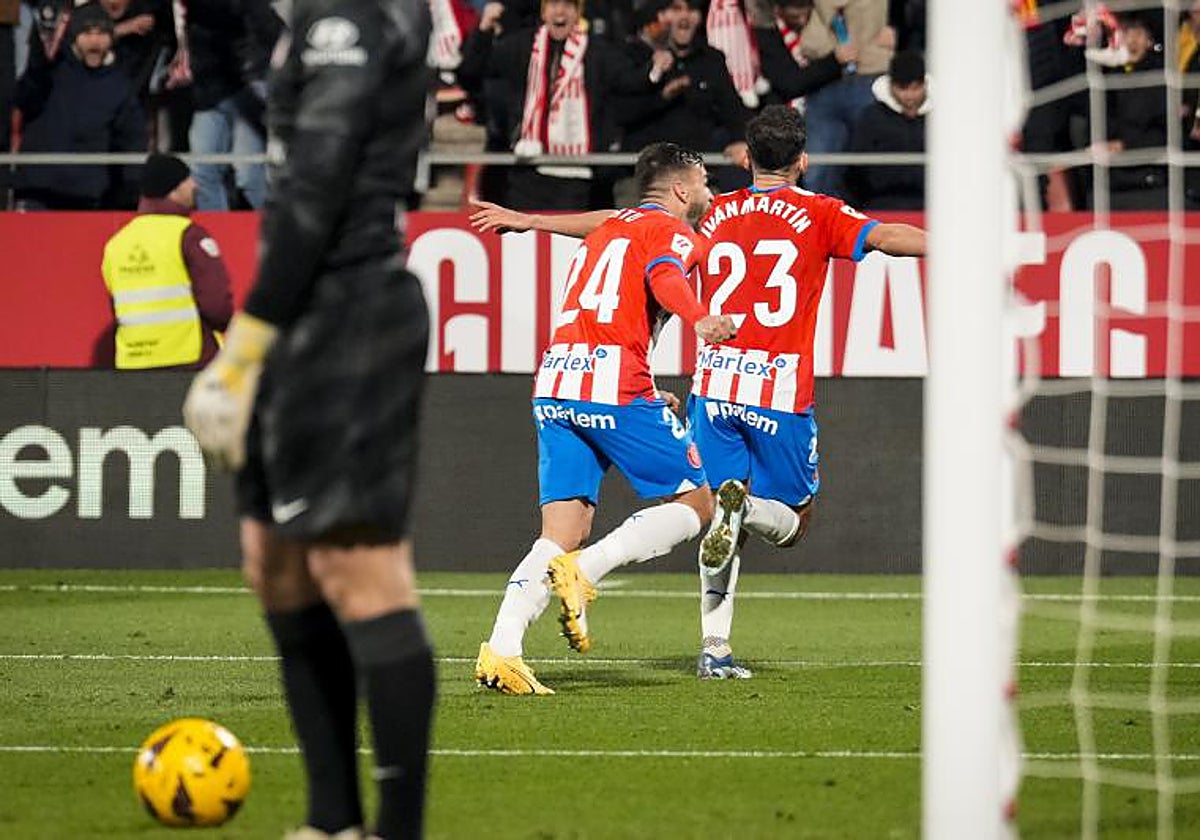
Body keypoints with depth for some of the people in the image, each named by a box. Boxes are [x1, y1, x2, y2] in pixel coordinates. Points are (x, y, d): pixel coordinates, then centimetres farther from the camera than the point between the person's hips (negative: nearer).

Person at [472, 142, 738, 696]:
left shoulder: (606, 229, 29)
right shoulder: (672, 230, 4)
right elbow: (664, 275, -19)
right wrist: (699, 319, -40)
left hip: (553, 385, 7)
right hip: (614, 384, -7)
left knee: (561, 535, 4)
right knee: (694, 503, 5)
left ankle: (500, 648, -15)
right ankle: (583, 571, -15)